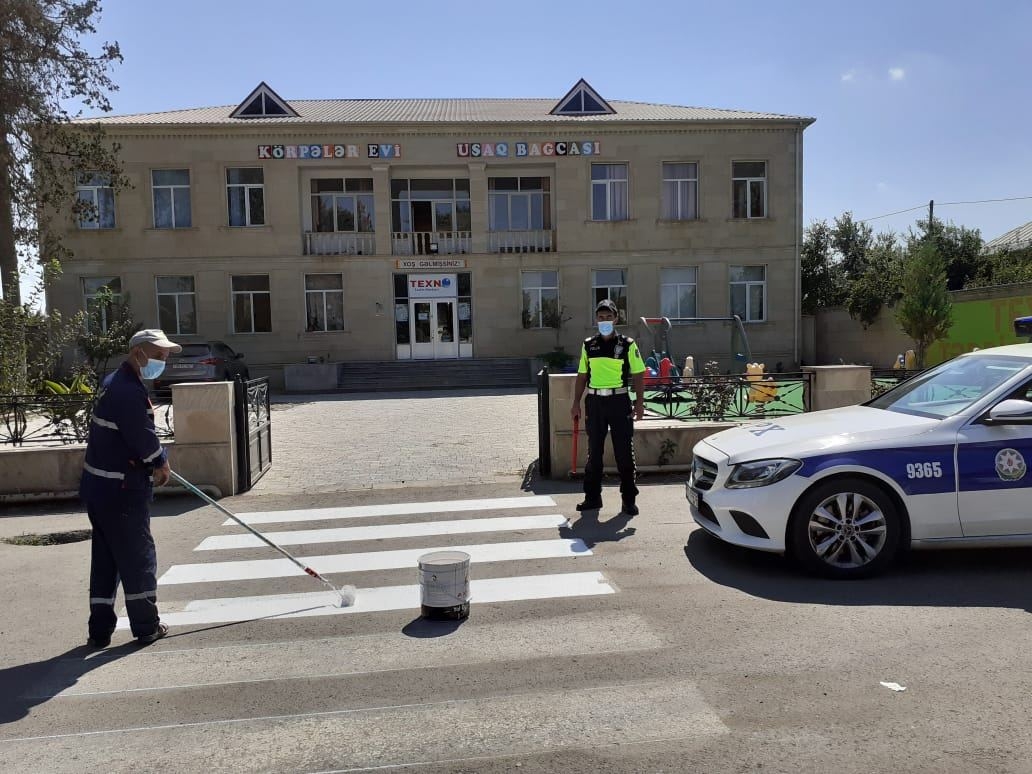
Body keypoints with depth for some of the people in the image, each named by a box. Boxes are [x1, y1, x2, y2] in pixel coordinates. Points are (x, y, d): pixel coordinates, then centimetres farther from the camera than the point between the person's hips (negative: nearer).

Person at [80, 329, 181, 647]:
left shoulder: (115, 383, 13)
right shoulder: (129, 391, -21)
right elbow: (143, 438, -21)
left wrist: (155, 461, 10)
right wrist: (161, 462, -3)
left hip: (100, 488, 10)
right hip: (121, 490, -10)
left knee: (105, 559, 15)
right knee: (139, 556, 4)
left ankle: (99, 631, 22)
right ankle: (147, 627, 16)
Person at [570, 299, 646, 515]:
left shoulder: (627, 344, 1)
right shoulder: (588, 345, 9)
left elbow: (638, 375, 1)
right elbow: (582, 376, 12)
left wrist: (640, 403, -7)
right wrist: (576, 403, 7)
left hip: (619, 400, -3)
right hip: (594, 401, 3)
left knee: (624, 452, 0)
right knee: (594, 452, 9)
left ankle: (629, 499, 9)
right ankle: (592, 497, 18)